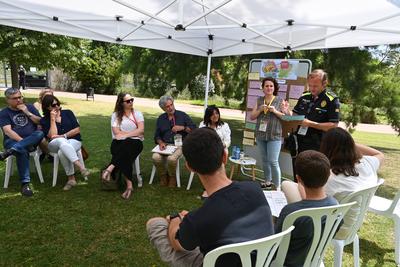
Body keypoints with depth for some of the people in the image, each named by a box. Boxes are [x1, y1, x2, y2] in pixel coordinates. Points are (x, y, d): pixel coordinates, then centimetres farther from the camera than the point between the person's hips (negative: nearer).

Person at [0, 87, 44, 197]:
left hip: (31, 141, 2)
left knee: (40, 133, -32)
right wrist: (22, 141, -22)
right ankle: (25, 183, -37)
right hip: (12, 141, -2)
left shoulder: (30, 107, 15)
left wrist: (27, 112, -5)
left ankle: (9, 151, -39)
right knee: (23, 151, -37)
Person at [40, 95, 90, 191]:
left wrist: (63, 135, -8)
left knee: (62, 152, -35)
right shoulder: (44, 120, 8)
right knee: (61, 141, -38)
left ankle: (71, 178, -31)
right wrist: (53, 119, -6)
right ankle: (79, 165, -50)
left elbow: (77, 129, 3)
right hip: (55, 144, 0)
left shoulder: (68, 113, 10)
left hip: (74, 141, 0)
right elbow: (52, 136, -7)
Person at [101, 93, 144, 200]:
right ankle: (129, 184, -35)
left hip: (135, 142, 0)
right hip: (119, 143, 0)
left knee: (126, 145, -38)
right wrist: (134, 133, -4)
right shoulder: (115, 115, 12)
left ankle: (110, 168, -38)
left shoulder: (137, 113, 12)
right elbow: (117, 133, -1)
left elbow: (141, 130, -3)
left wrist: (126, 135, -12)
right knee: (124, 155, -35)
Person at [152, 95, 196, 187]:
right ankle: (163, 176, 2)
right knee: (156, 157, -26)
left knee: (171, 158, -33)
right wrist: (161, 143, -6)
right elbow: (157, 135, 14)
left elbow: (194, 129, 2)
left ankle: (172, 177, -1)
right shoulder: (161, 118, 14)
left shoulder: (183, 115, 5)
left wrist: (182, 128, -13)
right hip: (165, 144, 3)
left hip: (179, 144, -3)